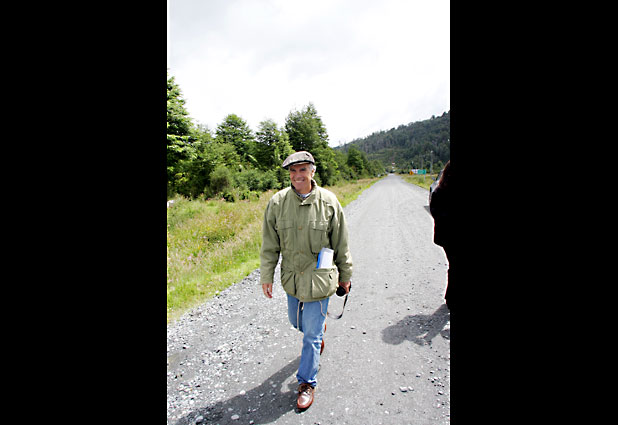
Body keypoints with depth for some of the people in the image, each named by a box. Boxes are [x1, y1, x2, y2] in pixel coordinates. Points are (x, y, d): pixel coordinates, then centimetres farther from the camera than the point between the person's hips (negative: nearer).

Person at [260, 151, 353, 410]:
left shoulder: (329, 202, -11)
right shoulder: (277, 202, -7)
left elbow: (341, 245, -1)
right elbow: (269, 245, 0)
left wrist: (345, 276, 5)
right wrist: (266, 276, 1)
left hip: (320, 278, -3)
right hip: (291, 277, 3)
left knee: (312, 334, 5)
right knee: (296, 321, 23)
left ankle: (307, 383, 27)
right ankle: (319, 327, 58)